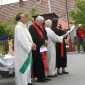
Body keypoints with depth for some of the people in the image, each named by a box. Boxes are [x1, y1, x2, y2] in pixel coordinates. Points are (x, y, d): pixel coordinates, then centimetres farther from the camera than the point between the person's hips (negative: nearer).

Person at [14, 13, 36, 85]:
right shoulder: (18, 27, -13)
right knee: (23, 66, -6)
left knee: (27, 65, 12)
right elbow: (21, 39, -20)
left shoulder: (24, 27, 16)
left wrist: (32, 44, -2)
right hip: (22, 51, -9)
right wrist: (30, 45, -15)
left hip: (27, 50, 9)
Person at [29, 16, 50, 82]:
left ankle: (43, 76, 16)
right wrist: (44, 41, -13)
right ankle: (40, 77, 2)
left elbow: (45, 35, 15)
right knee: (39, 63, -5)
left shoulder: (40, 27, 18)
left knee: (42, 62, 10)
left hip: (42, 47, 8)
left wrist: (45, 40, -5)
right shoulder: (32, 28, -10)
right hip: (37, 48, -8)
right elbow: (36, 37, -19)